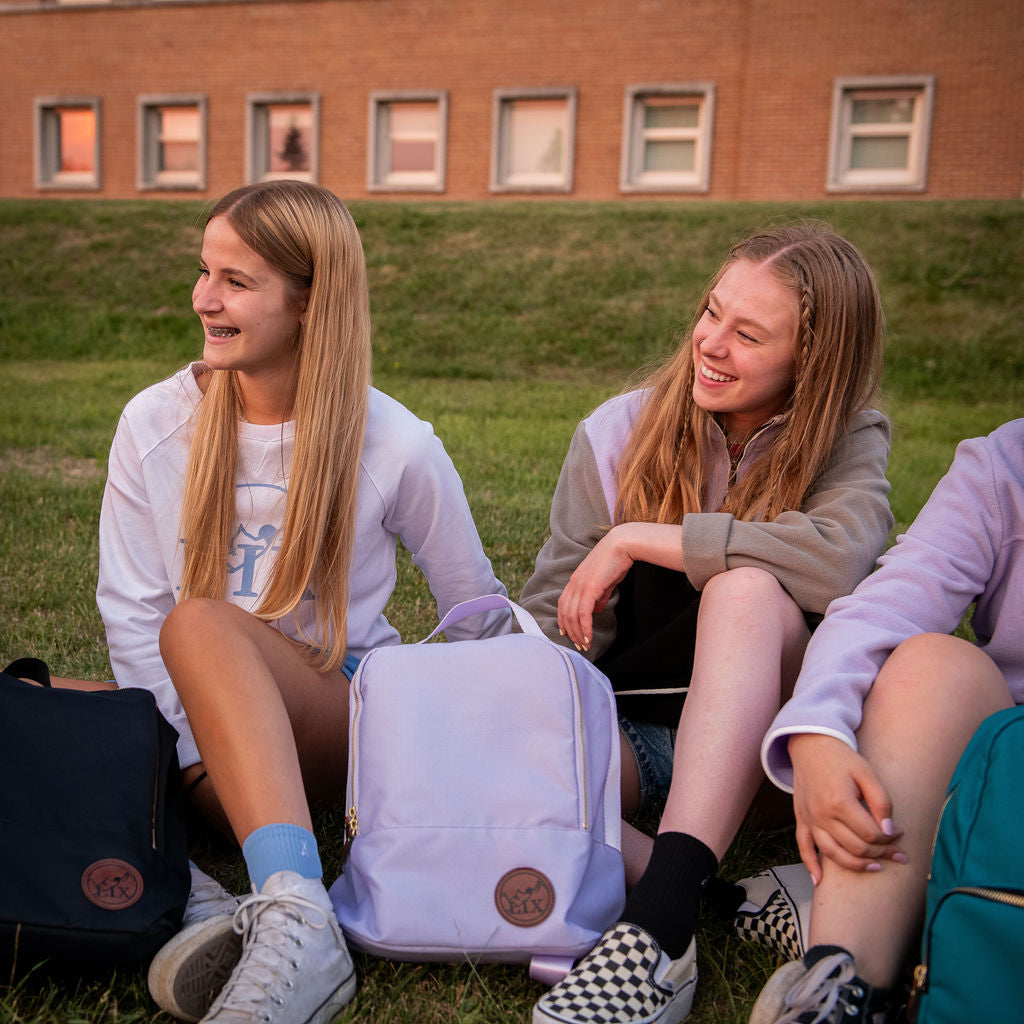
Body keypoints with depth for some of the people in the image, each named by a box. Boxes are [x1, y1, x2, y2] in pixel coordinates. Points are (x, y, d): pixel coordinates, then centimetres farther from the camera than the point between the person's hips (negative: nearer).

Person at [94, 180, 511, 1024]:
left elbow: (477, 613, 5)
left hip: (349, 715, -3)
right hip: (198, 731, 4)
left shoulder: (396, 447, -5)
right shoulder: (154, 425, 1)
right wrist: (194, 752, -9)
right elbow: (131, 613, 0)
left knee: (200, 622, -33)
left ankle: (296, 920, -43)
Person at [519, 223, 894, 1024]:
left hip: (763, 742, -1)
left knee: (747, 587, -34)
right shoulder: (618, 433, -1)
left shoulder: (849, 441, -3)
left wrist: (637, 540, -23)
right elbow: (555, 626, -1)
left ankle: (659, 926, -39)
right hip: (627, 735, 2)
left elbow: (838, 557, -28)